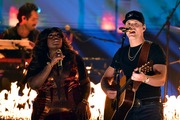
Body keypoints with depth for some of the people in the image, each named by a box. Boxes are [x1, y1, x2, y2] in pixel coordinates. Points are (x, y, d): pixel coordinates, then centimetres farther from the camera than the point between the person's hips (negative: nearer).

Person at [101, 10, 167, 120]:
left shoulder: (154, 49, -1)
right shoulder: (121, 52, 15)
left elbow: (161, 80, -13)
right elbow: (105, 79, 21)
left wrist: (144, 78, -33)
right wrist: (107, 90, -2)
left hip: (149, 108, -5)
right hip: (125, 108, 5)